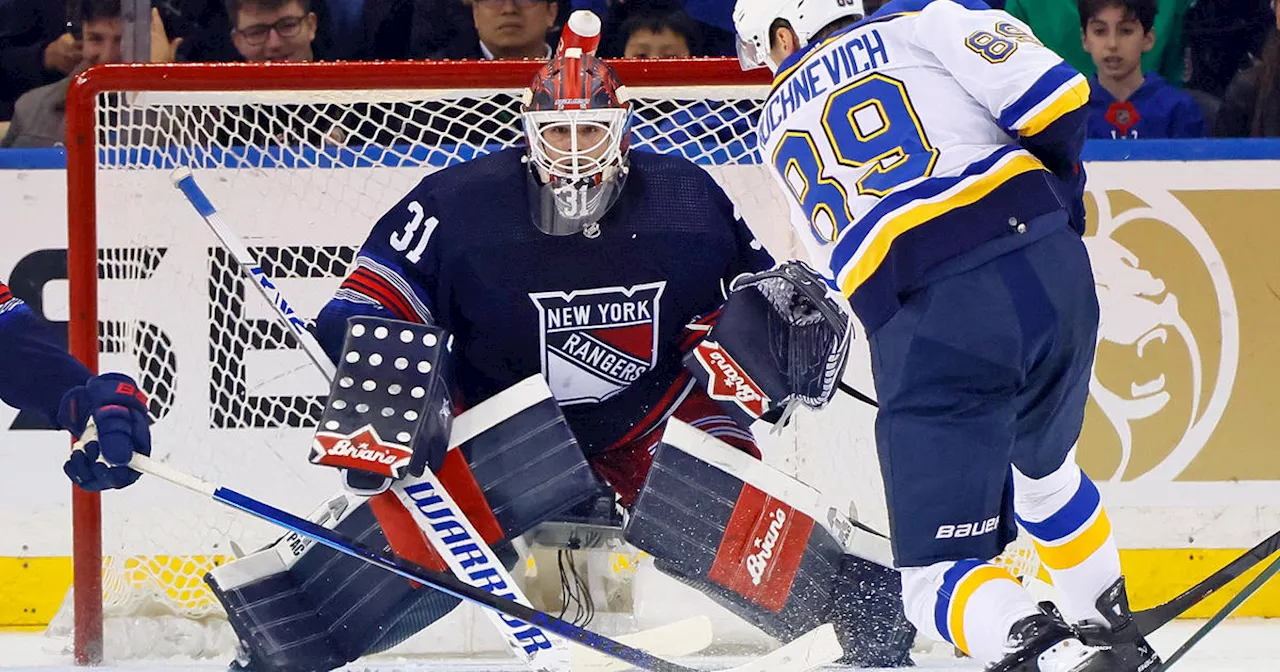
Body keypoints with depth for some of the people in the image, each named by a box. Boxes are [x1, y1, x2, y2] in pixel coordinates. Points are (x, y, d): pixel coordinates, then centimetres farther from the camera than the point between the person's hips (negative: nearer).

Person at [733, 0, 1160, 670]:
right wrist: (1057, 195, 18)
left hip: (921, 324, -2)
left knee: (938, 565, 2)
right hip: (1049, 269, 2)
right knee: (1042, 468, 31)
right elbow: (1051, 96, 0)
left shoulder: (777, 127, 23)